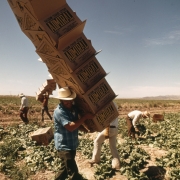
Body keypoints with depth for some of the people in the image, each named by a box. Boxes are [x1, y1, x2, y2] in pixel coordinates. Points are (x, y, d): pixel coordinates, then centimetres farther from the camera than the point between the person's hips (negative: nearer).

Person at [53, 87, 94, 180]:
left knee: (66, 168, 24)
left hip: (72, 145, 8)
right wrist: (85, 117, -25)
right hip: (64, 146, -8)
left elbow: (77, 125, 17)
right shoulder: (59, 111, -22)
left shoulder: (73, 108, 3)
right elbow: (70, 127, -30)